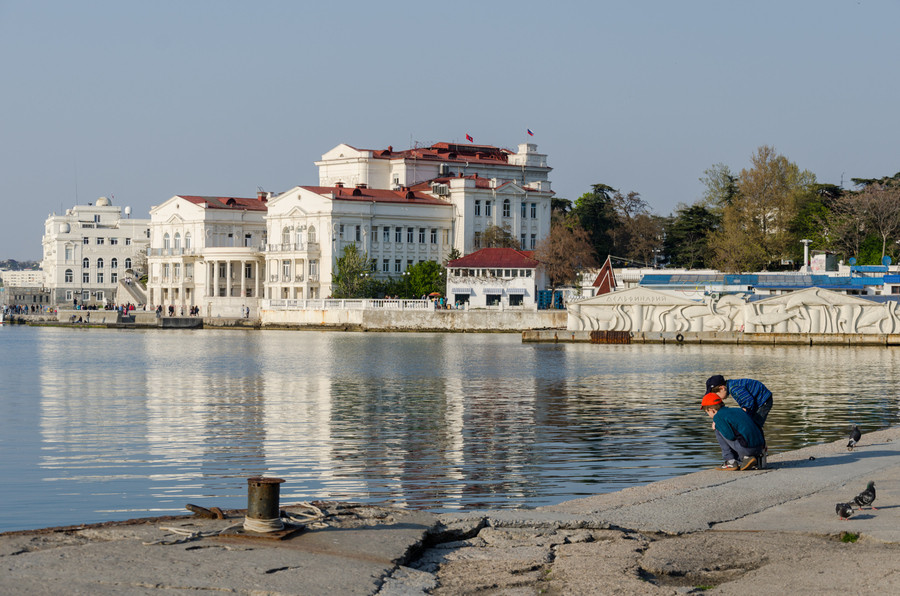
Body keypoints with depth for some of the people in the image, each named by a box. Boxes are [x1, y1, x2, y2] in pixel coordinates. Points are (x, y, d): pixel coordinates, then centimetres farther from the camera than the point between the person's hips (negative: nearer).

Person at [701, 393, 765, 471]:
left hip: (746, 448, -8)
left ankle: (730, 461, 3)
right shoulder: (738, 410, 20)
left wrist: (716, 426, 2)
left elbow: (731, 436, -12)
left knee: (718, 432, 5)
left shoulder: (718, 416, -3)